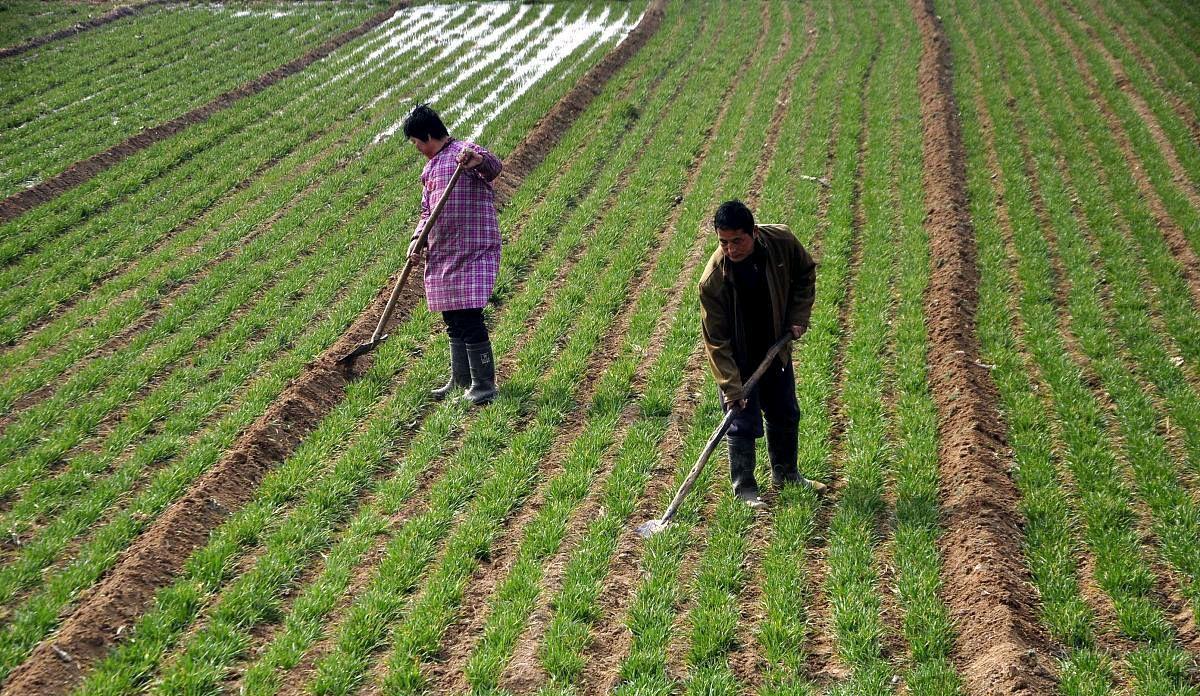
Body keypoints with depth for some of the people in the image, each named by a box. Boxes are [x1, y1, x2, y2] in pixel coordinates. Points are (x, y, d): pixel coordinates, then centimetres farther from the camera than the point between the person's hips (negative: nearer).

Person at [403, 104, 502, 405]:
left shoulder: (465, 153, -9)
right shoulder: (430, 168, 18)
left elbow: (493, 167, -29)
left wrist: (479, 160, -52)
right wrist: (418, 238, 3)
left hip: (473, 253, -9)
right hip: (441, 255, 9)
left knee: (469, 319, -10)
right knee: (452, 321, 14)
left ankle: (484, 386, -2)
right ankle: (460, 382, 24)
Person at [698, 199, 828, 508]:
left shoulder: (782, 241, -21)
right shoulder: (713, 280, -31)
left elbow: (805, 273, 2)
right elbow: (716, 340, -24)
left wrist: (798, 317, -7)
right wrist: (731, 387, -26)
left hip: (776, 349, 5)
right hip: (739, 360, -5)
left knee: (786, 414, 18)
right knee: (744, 423, -1)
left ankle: (786, 475, 38)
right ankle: (744, 487, 19)